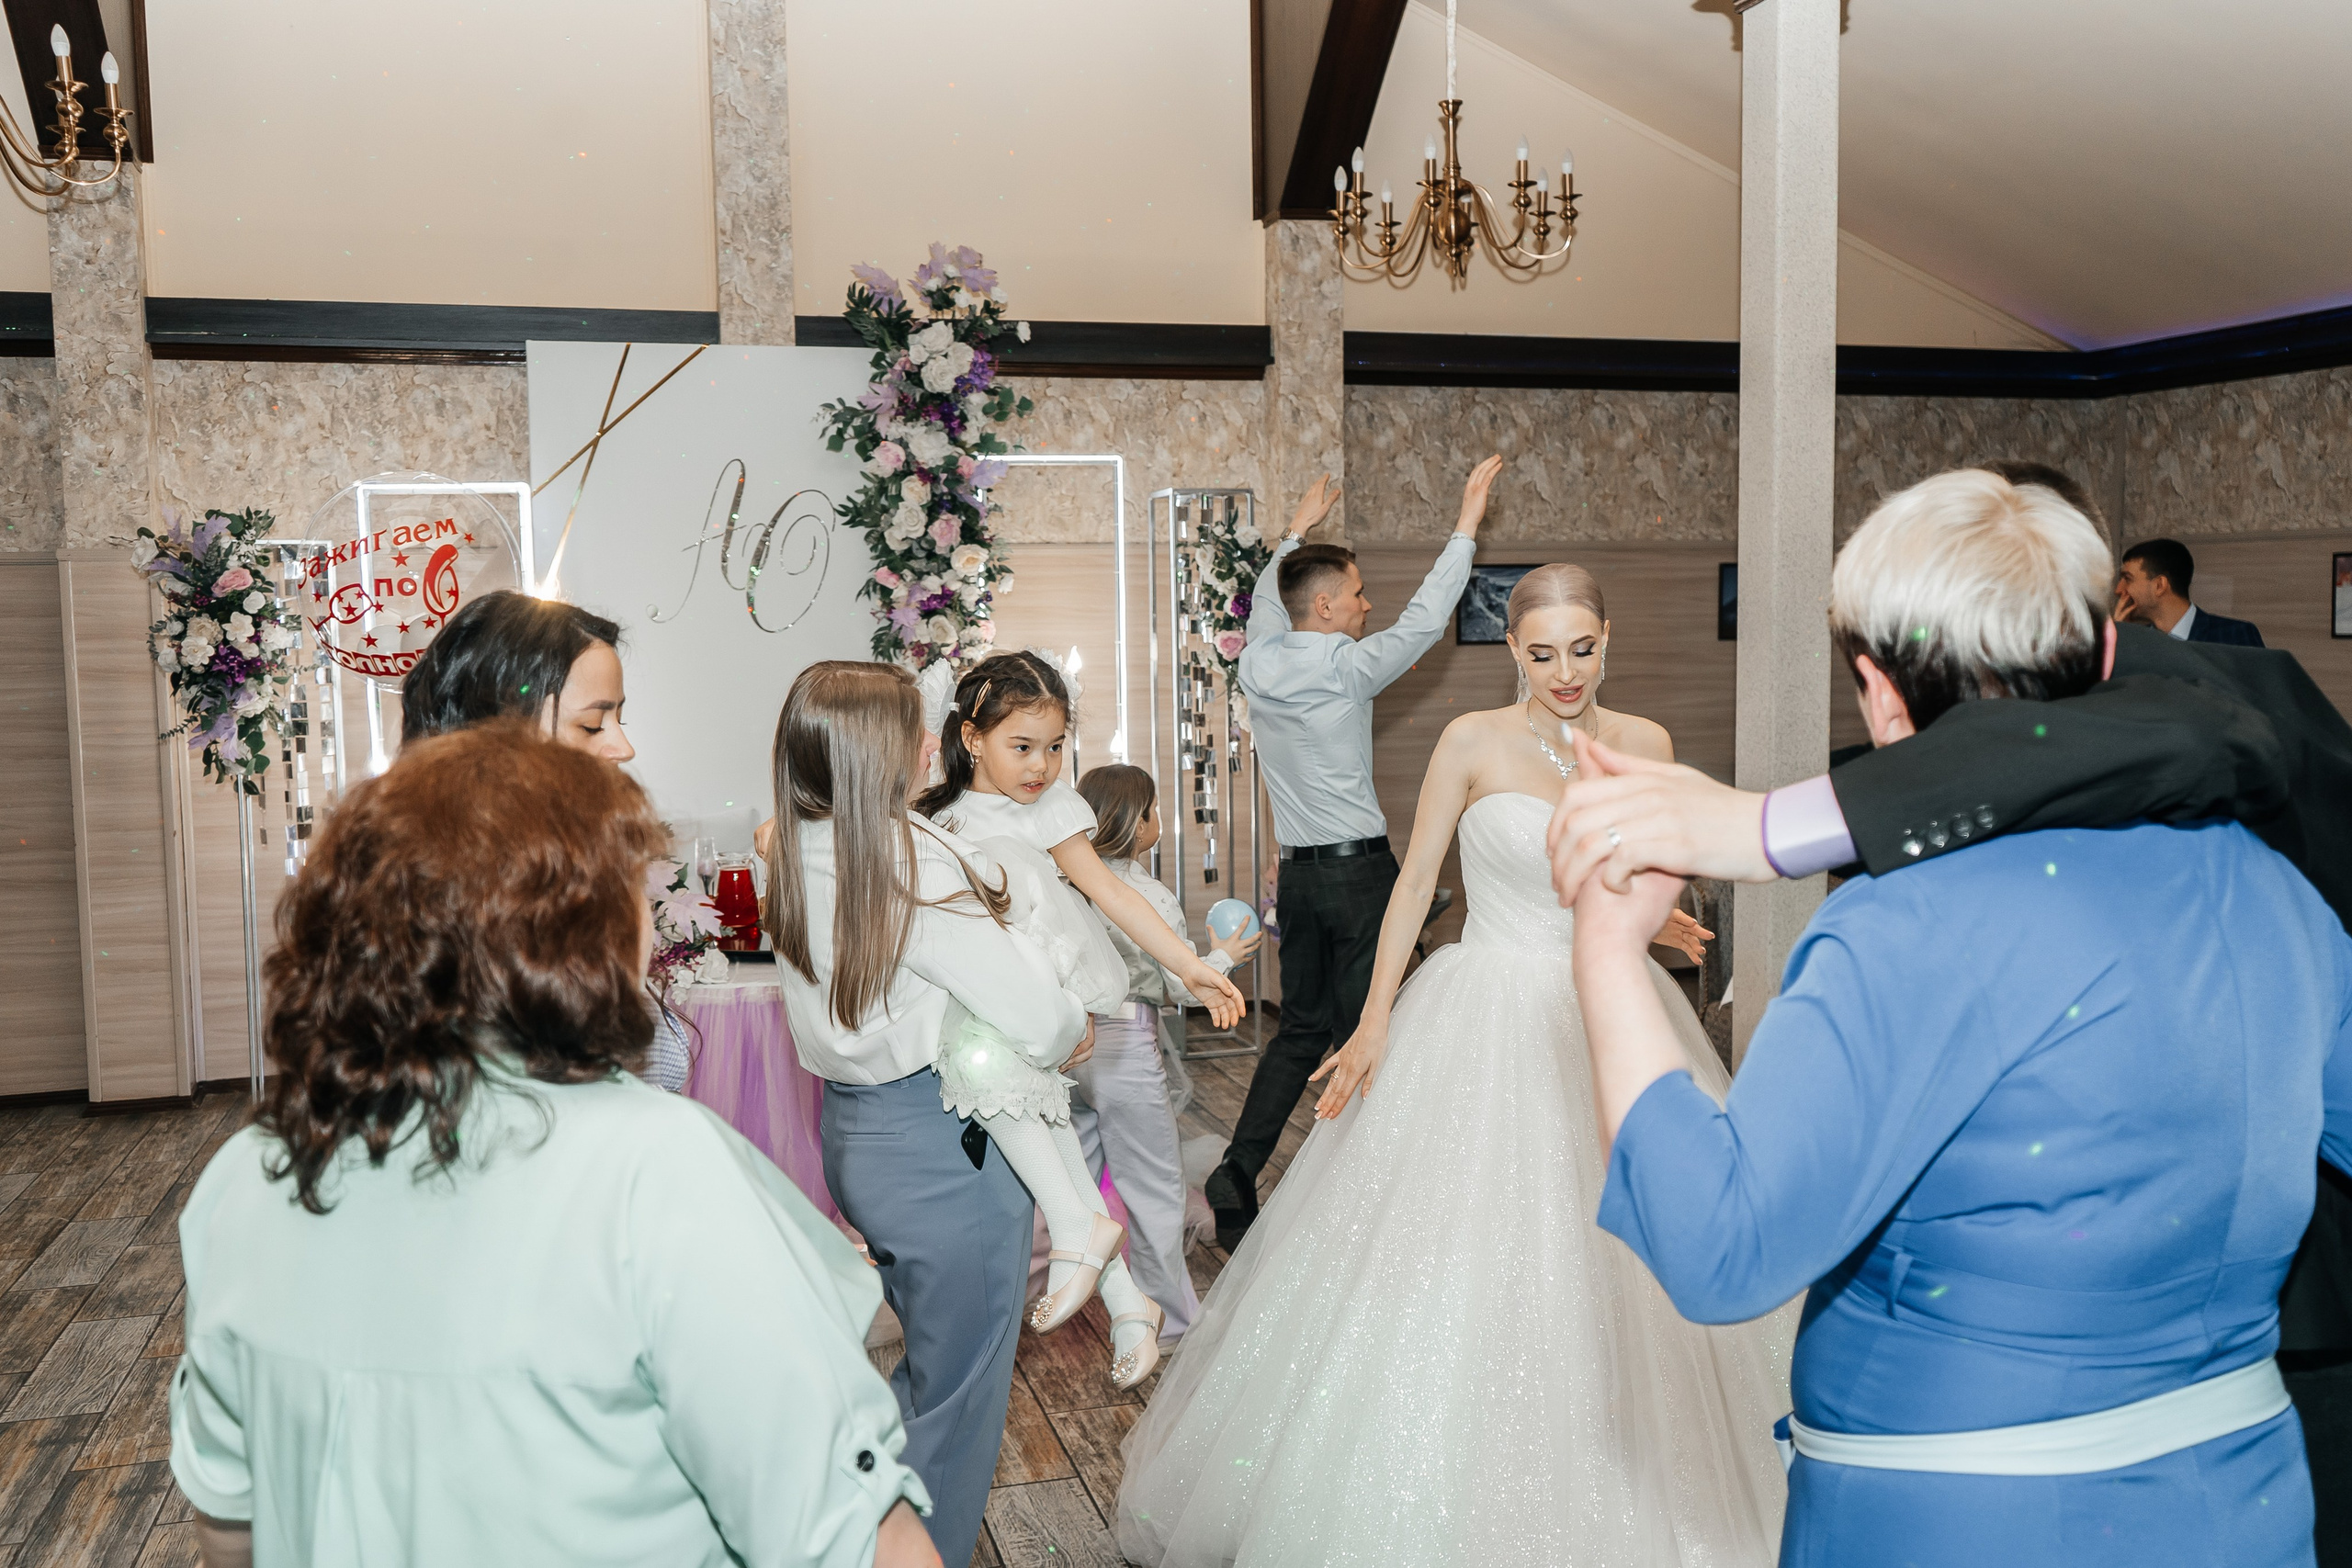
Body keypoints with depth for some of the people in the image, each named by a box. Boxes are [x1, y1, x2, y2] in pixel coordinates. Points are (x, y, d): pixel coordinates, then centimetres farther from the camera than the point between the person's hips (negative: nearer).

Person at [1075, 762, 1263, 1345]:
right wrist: (1224, 954, 7)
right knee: (1154, 1190, 7)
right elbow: (1187, 988, -11)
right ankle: (1170, 1318, 18)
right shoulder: (1150, 897, -17)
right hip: (1126, 1051, -6)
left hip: (1070, 1047, 6)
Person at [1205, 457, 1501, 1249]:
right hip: (1358, 870, -6)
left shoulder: (1259, 663, 3)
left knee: (1302, 1028, 15)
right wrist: (1467, 524, -1)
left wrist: (1298, 530, 36)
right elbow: (1423, 619, -9)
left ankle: (1236, 1175, 7)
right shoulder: (1345, 669, -14)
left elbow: (1265, 603, 23)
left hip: (1298, 874, 6)